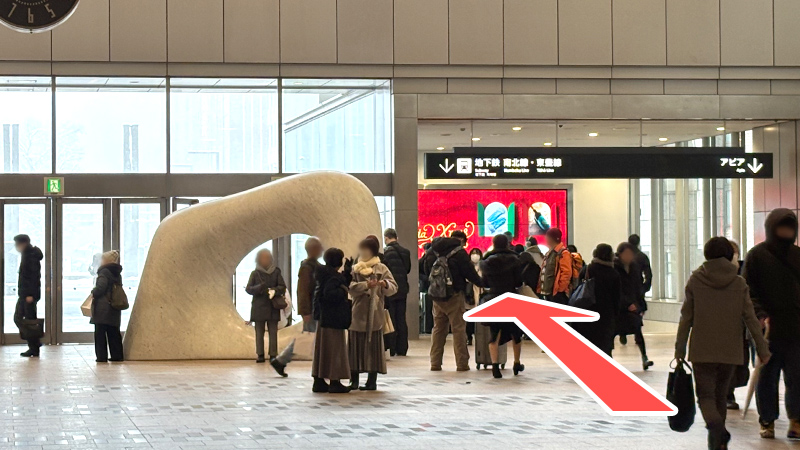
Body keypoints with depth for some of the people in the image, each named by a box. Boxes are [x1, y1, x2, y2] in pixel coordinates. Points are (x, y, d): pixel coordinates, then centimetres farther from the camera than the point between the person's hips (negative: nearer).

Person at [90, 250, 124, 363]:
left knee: (100, 332, -3)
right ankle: (117, 355, 13)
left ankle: (102, 356, -6)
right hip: (114, 307, 8)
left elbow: (101, 287, -21)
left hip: (102, 308, -8)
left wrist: (94, 293, -1)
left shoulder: (104, 272, -11)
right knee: (114, 332, 12)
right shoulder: (117, 273, 13)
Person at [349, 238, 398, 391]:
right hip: (358, 314, 2)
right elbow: (351, 287, -4)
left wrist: (385, 284, -22)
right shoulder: (355, 269, 11)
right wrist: (366, 285, -18)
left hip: (374, 315, -2)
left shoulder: (382, 269, 6)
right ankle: (354, 380, 6)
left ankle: (372, 380, 2)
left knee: (373, 347, -1)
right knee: (356, 346, 1)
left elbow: (394, 288, -2)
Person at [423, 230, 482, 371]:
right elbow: (470, 273, -7)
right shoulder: (459, 252, -10)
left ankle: (435, 362, 11)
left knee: (438, 328, 13)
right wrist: (481, 284, 7)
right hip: (454, 295, -6)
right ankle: (462, 363, -1)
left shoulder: (431, 252, 9)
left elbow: (427, 273, 16)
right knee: (459, 329, -1)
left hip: (437, 295, 6)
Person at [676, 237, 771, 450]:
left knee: (705, 394, -1)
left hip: (702, 351, -2)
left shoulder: (695, 280, -2)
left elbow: (686, 318, -1)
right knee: (721, 394, 18)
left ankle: (715, 425, -30)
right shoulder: (739, 283, 0)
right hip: (730, 351, 2)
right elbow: (750, 318, -1)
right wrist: (762, 348, 4)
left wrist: (680, 348, 6)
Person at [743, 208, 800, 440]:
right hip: (768, 328, -3)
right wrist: (761, 315, -19)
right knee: (767, 377, 6)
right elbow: (748, 291, -6)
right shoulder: (757, 255, -2)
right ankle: (767, 421, 16)